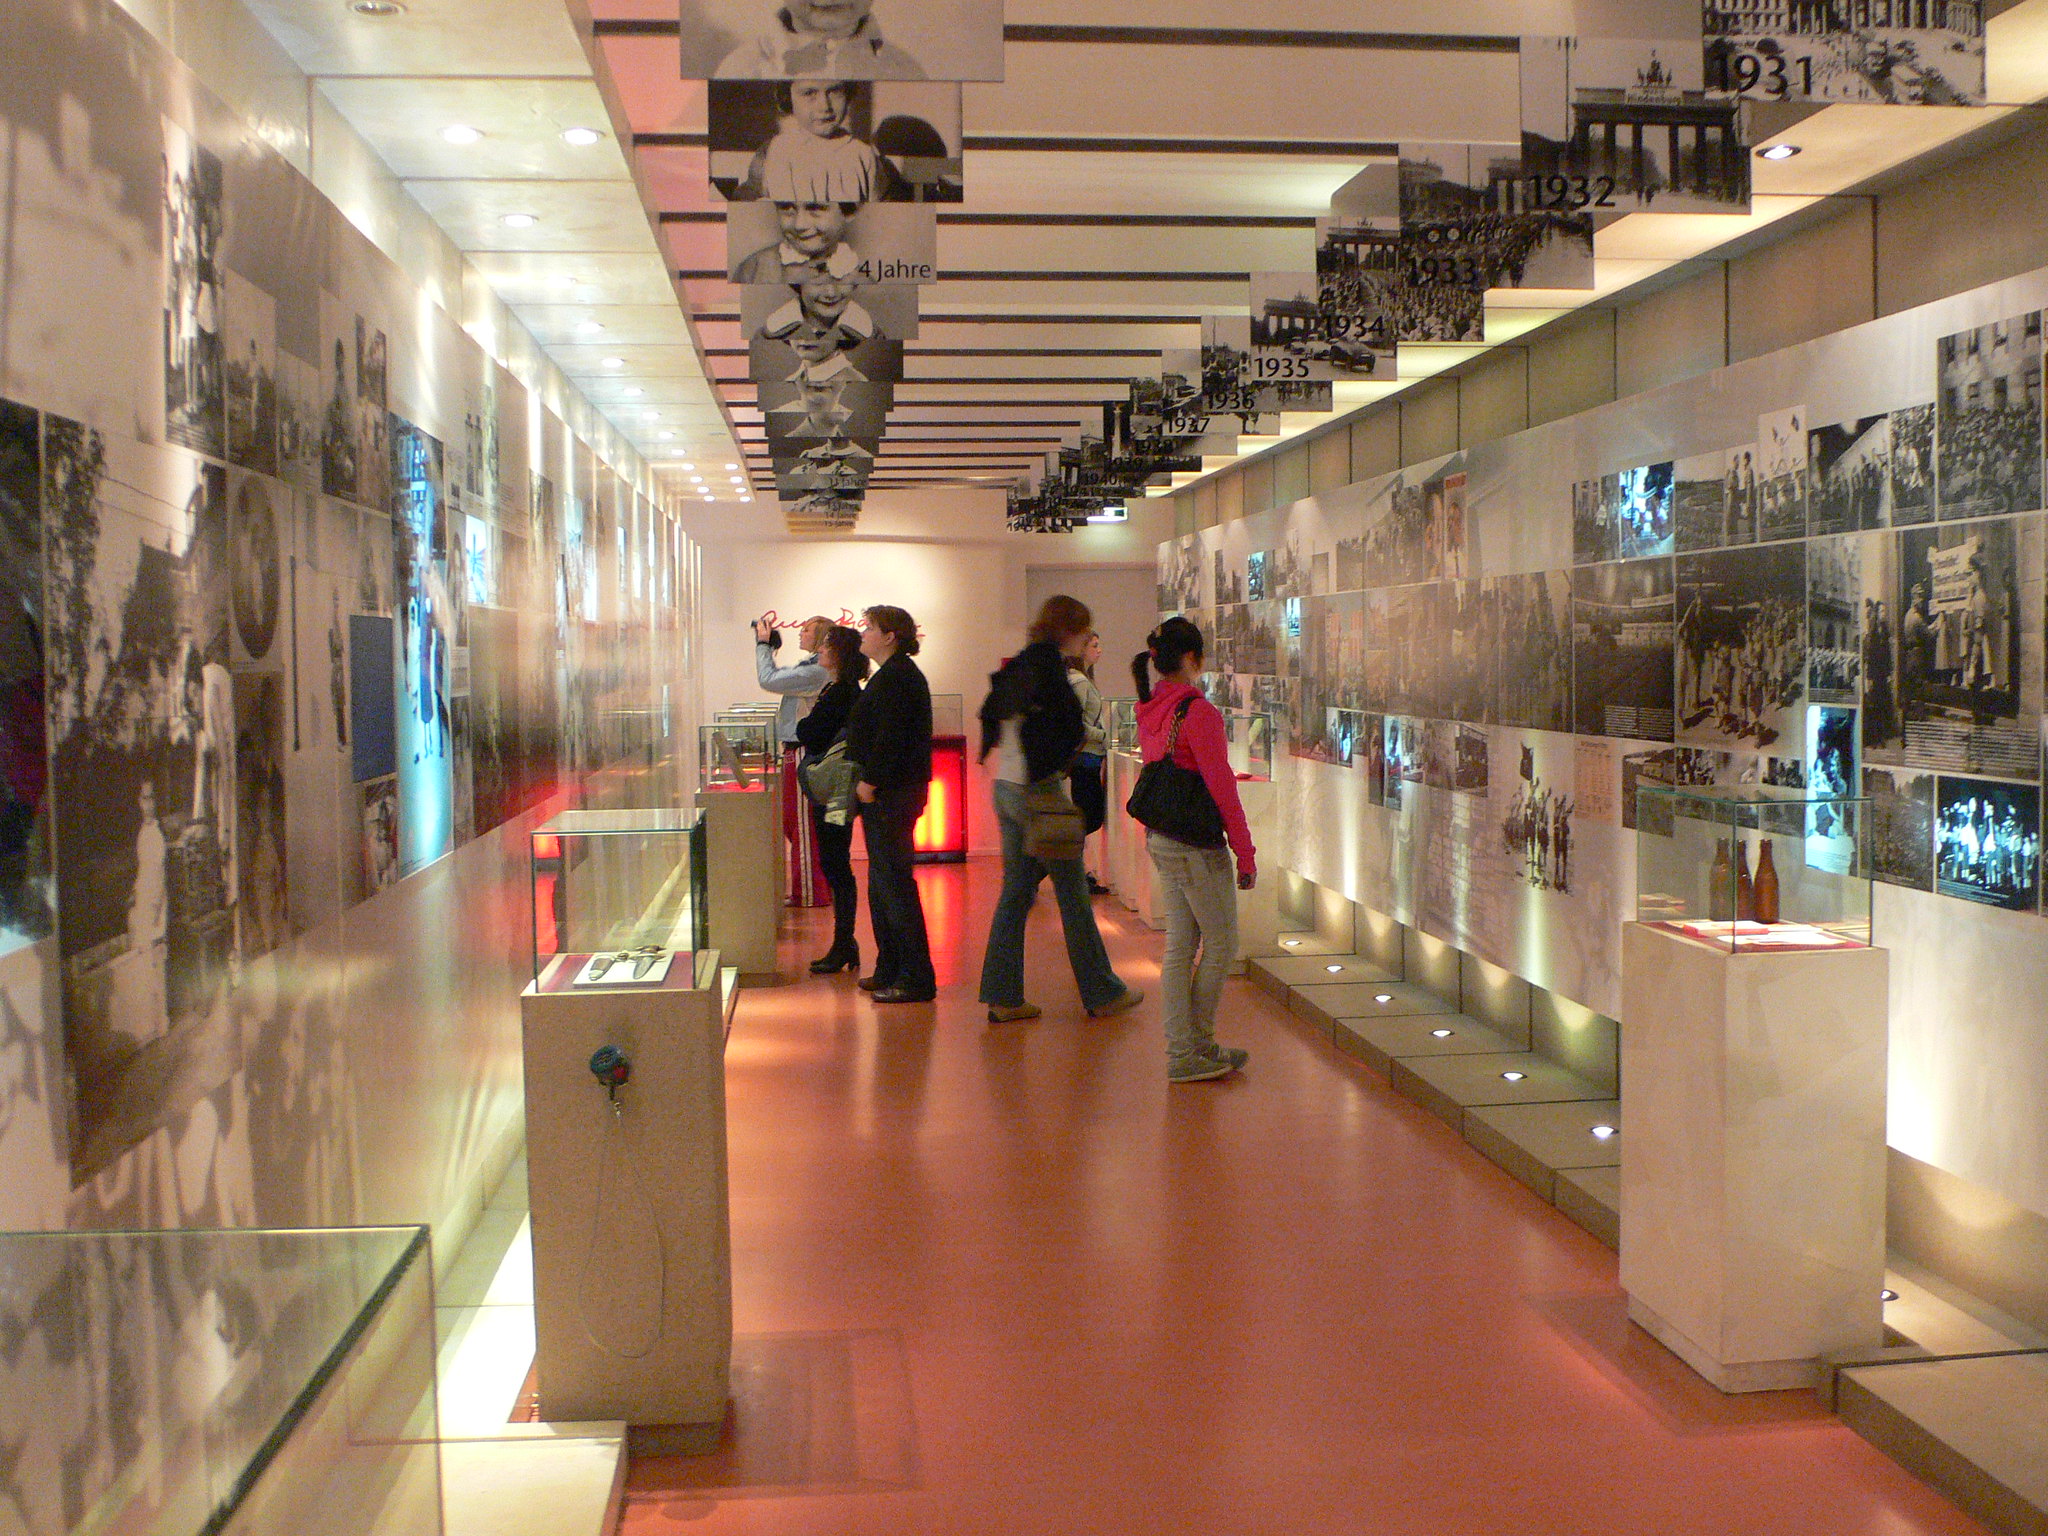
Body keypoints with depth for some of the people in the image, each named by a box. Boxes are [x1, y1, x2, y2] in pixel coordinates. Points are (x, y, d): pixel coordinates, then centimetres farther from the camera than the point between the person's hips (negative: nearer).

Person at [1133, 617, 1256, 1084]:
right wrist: (1245, 852, -11)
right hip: (1196, 844, -8)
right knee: (1220, 944, 5)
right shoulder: (1198, 711, -18)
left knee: (1179, 946, 12)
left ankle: (1181, 1051, 17)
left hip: (1159, 839, 8)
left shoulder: (1150, 710, 8)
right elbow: (1221, 788, -16)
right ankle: (1195, 1049, 12)